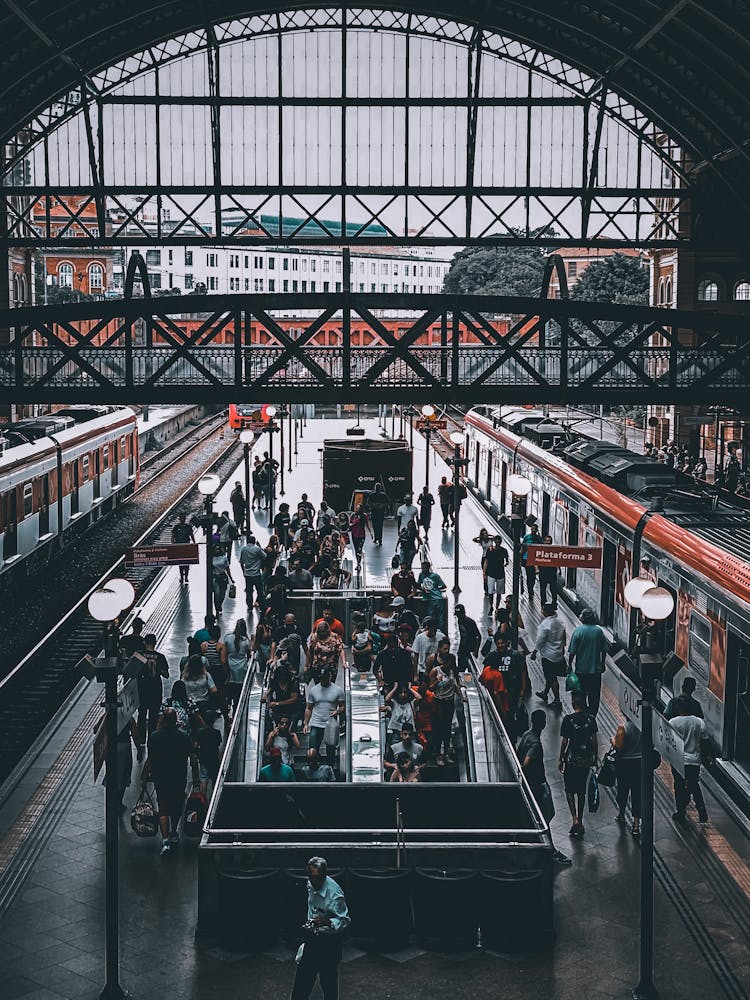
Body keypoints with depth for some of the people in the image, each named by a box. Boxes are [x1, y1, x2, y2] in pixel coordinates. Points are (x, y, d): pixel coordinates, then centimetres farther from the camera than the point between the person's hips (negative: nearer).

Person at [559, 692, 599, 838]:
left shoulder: (568, 719, -14)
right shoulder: (590, 718, -4)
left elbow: (564, 741, -10)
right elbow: (594, 739, 2)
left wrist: (560, 759, 2)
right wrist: (594, 757, 14)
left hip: (572, 759, -3)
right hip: (586, 759, 3)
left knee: (569, 790, 10)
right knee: (581, 791, 15)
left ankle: (575, 820, -7)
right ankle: (580, 821, 20)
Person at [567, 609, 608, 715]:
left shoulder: (578, 631, -11)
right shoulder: (599, 631, -4)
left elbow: (572, 652, -11)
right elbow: (604, 650, 3)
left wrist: (570, 664, 0)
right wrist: (602, 664, 16)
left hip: (581, 669, -2)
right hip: (596, 669, 2)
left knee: (581, 694, 10)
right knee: (594, 695, 10)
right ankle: (592, 715, 14)